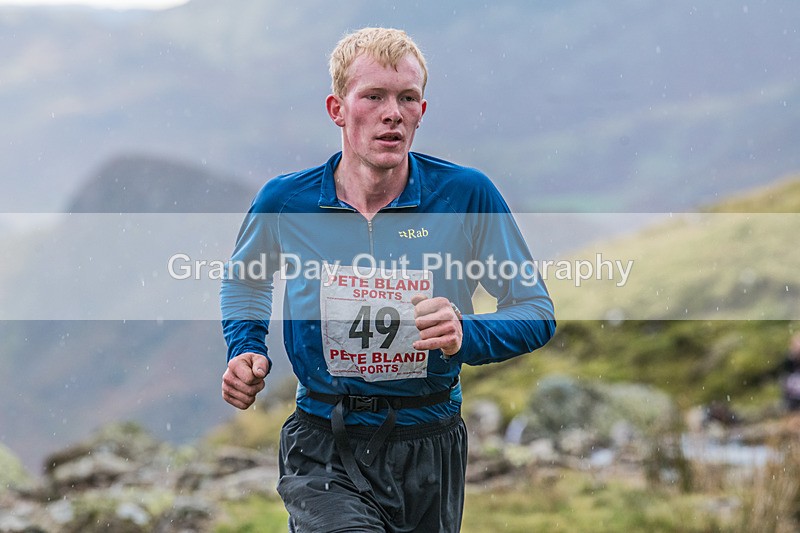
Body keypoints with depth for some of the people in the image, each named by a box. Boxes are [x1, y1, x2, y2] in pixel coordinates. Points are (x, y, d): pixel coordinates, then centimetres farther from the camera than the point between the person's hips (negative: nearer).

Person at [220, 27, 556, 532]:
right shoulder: (285, 201, -3)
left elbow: (537, 311, -1)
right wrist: (246, 349, 2)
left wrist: (467, 335, -20)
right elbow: (245, 280, 20)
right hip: (324, 451, -1)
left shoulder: (466, 193, -7)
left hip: (430, 448, 2)